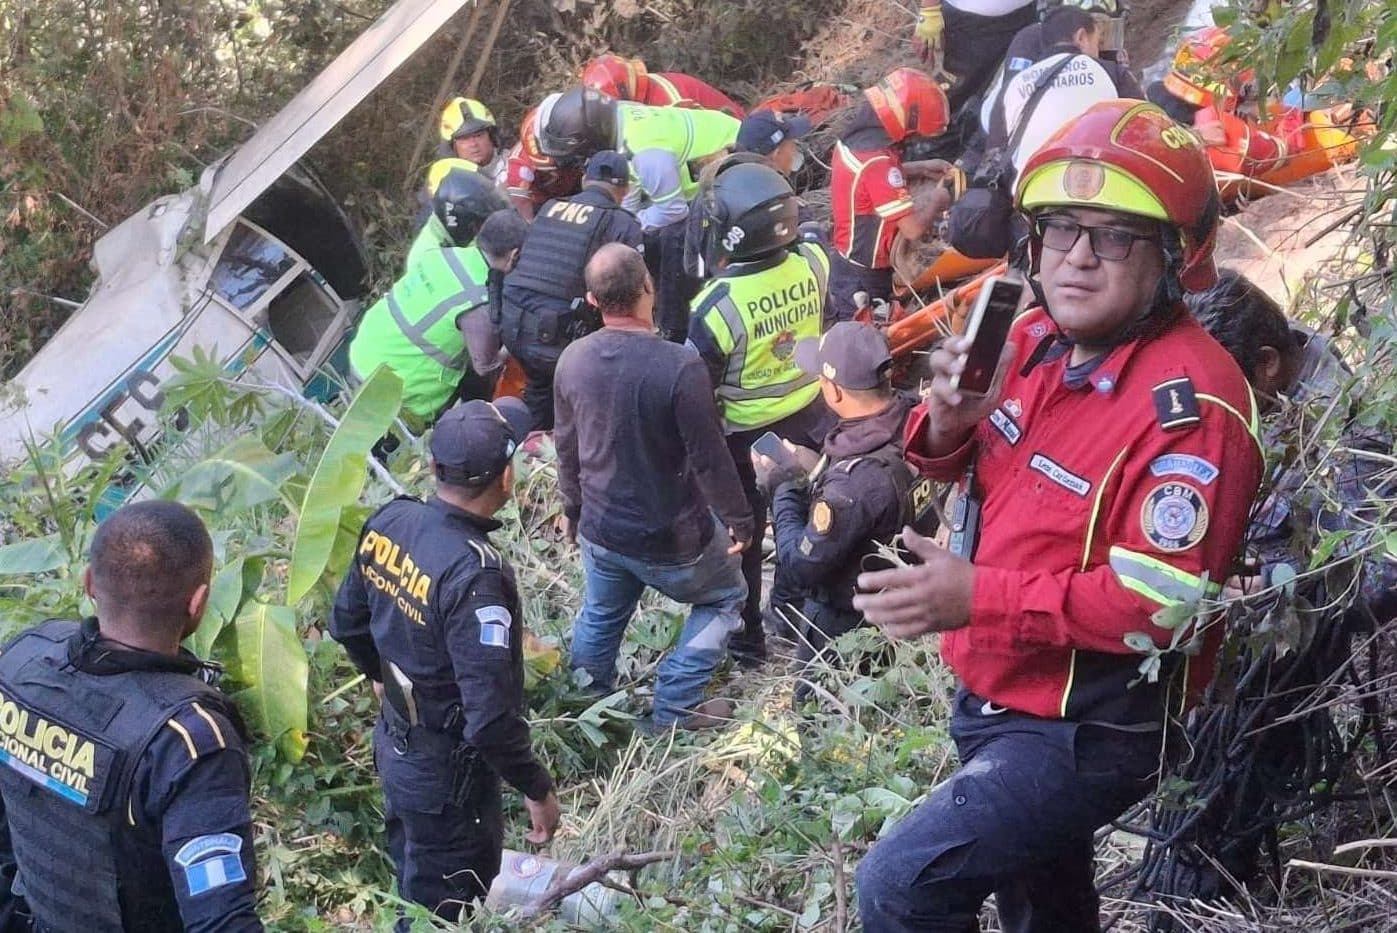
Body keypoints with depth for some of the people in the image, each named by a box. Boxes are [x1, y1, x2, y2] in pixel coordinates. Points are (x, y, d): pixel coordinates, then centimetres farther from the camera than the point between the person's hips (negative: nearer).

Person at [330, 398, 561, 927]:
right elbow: (491, 718, -32)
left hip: (394, 745, 7)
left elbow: (346, 622, 7)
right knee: (443, 910, 15)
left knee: (412, 875, 31)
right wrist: (537, 789, -17)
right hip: (448, 773, -7)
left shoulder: (388, 522, -11)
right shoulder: (475, 574, -34)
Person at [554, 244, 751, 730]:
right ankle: (674, 708, 19)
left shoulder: (572, 360, -10)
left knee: (600, 617, 28)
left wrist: (572, 507, 22)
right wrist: (740, 520, -5)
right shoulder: (679, 366, -29)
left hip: (601, 530, 5)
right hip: (672, 536, -5)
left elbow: (566, 445, 5)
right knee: (724, 598, 22)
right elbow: (709, 456, -20)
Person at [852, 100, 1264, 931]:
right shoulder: (1035, 340, -1)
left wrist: (978, 598, -31)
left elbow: (1162, 602, -30)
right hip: (997, 697, 8)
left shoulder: (1190, 402, -25)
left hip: (1094, 731, -8)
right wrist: (949, 424, -11)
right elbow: (959, 467, 13)